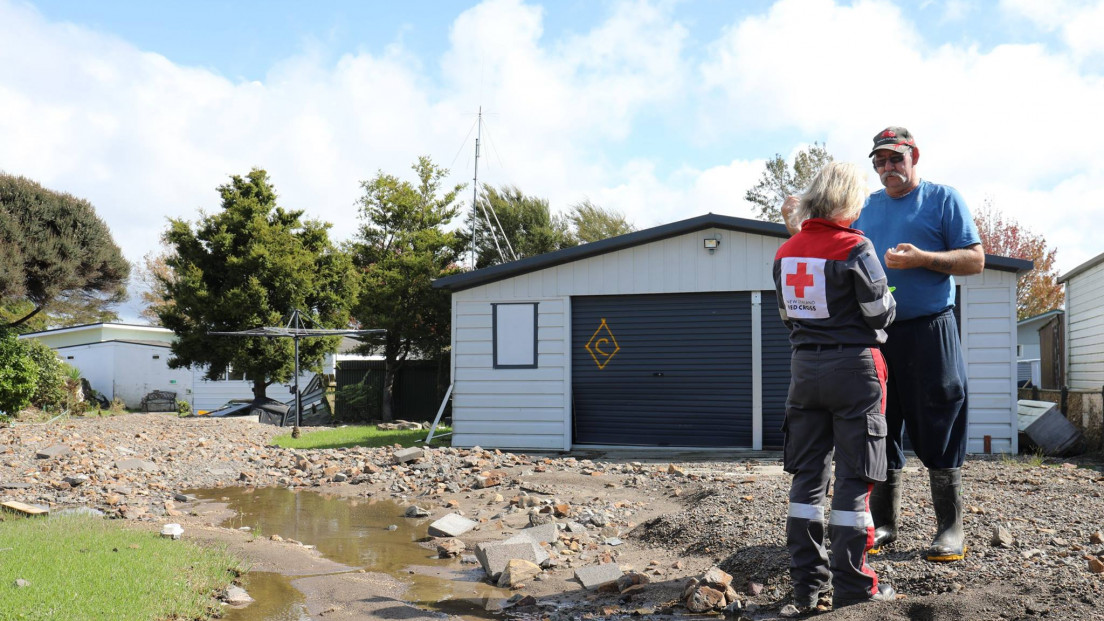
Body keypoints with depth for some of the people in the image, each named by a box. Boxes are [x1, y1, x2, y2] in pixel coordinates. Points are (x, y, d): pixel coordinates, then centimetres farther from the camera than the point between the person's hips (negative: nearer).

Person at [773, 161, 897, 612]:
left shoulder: (786, 252, 6)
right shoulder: (855, 248, -12)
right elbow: (881, 313, -8)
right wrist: (888, 295, 12)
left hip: (804, 367, 5)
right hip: (853, 367, -5)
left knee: (808, 474, 9)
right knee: (853, 477, 1)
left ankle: (806, 581, 12)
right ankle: (850, 584, 4)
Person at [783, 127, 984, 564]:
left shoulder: (943, 199, 4)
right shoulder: (866, 207, 17)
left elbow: (975, 260, -2)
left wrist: (921, 258, -17)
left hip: (928, 332, -5)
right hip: (874, 335, 5)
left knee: (937, 430, -3)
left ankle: (950, 528, 5)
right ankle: (883, 524, 17)